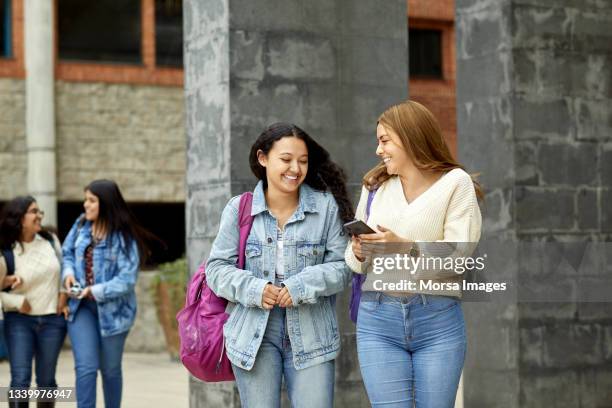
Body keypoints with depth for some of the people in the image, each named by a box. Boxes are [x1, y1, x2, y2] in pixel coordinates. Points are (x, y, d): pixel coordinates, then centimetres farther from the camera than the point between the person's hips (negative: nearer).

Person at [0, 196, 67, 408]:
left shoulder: (50, 240, 1)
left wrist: (63, 296, 4)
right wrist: (18, 302, -18)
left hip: (52, 319, 3)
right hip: (19, 321, -3)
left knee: (46, 380, 10)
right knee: (20, 379, -10)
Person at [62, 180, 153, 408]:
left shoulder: (124, 237, -15)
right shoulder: (81, 225, 1)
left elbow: (126, 279, -19)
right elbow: (67, 253, 13)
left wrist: (95, 291, -27)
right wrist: (68, 273, -7)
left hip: (112, 309, -3)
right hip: (81, 306, 3)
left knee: (110, 369, 13)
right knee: (86, 367, -11)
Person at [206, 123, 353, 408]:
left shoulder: (326, 206, 0)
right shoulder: (238, 209, 1)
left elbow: (341, 266, 0)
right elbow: (217, 268, 2)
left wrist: (303, 286, -16)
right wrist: (253, 289, -14)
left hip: (311, 335, 0)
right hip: (254, 334, 0)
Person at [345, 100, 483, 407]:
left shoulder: (455, 183, 0)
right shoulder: (375, 185, 13)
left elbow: (460, 258, -9)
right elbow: (353, 258, 15)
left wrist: (406, 248, -20)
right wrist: (359, 254, -7)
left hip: (438, 323, -2)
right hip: (378, 320, 3)